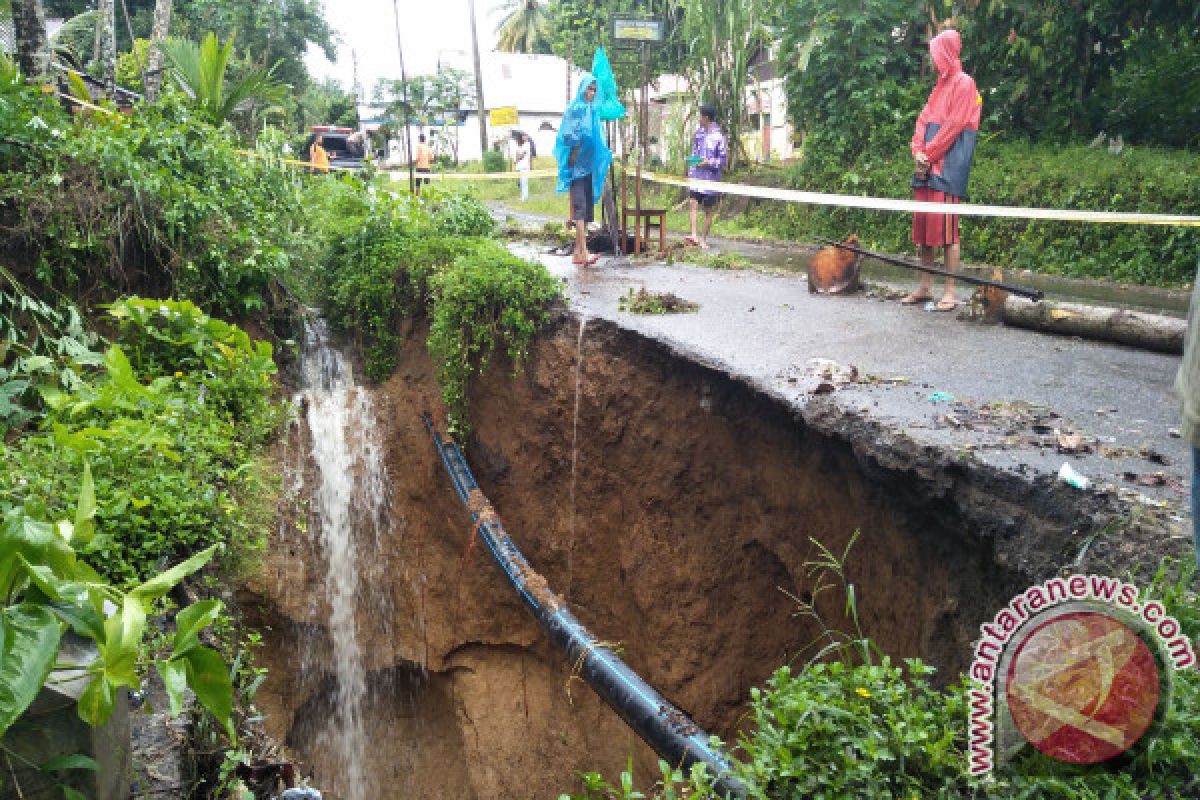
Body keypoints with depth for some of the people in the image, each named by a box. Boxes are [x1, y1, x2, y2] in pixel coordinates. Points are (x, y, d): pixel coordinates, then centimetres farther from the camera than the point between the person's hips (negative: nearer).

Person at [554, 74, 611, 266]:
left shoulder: (593, 111, 18)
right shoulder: (573, 110, -4)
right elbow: (566, 136, -10)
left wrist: (605, 156, 13)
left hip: (589, 166, 8)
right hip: (576, 166, -7)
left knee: (587, 209, 6)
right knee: (579, 207, -15)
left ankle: (578, 253, 11)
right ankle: (584, 252, -23)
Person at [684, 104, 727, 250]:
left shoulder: (718, 137, -10)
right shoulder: (699, 132, 8)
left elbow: (724, 159, -7)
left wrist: (709, 162, -20)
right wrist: (690, 171, 15)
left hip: (711, 177, -4)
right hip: (697, 176, 4)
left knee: (708, 210, 4)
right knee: (692, 203, -13)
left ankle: (704, 239, 12)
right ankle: (694, 235, -20)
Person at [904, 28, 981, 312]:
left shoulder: (963, 83, -2)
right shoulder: (940, 86, 24)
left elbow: (954, 125, -11)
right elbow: (924, 121, 16)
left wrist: (929, 154, -12)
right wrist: (918, 153, -1)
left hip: (949, 164, -8)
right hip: (928, 163, 8)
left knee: (946, 227, -11)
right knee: (923, 225, 6)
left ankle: (950, 292, -10)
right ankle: (925, 287, 13)